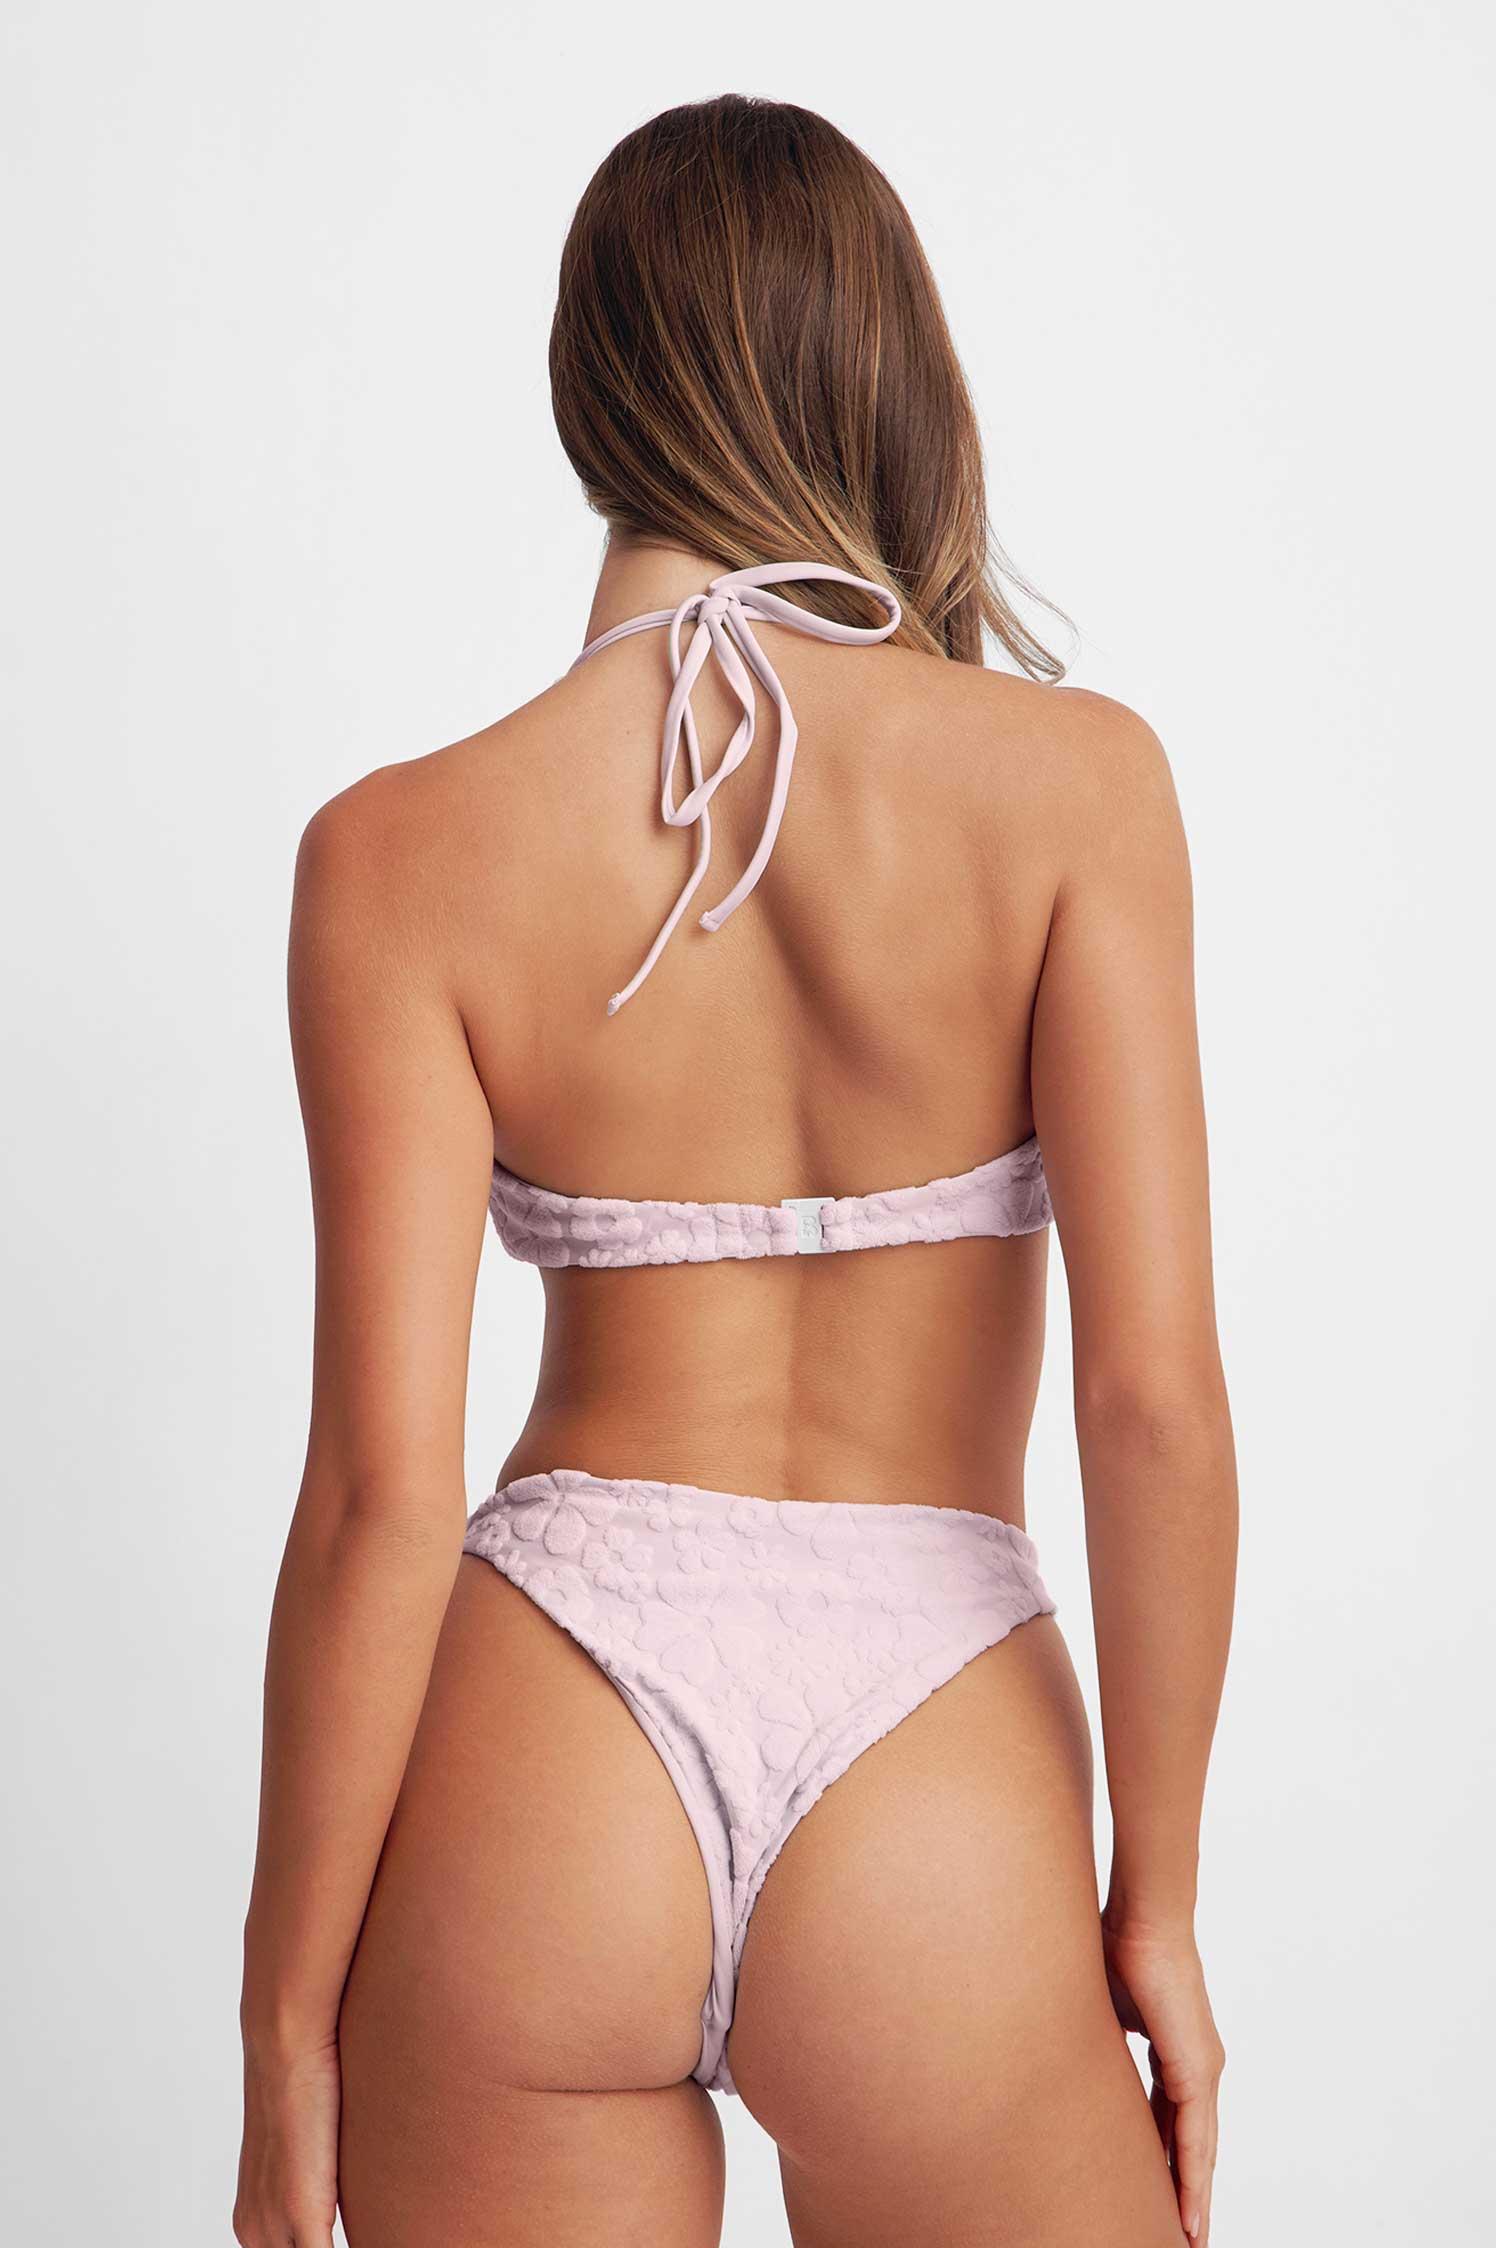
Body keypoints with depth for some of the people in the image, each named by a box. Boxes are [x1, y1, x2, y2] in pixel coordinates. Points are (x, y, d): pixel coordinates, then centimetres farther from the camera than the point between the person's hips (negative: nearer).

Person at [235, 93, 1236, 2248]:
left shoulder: (405, 851, -4)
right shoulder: (1070, 779, -5)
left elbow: (384, 1487, -7)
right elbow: (1157, 1387, -9)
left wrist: (285, 2022, 3)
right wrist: (1159, 1894, 3)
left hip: (537, 1762, 1)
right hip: (931, 1808, 0)